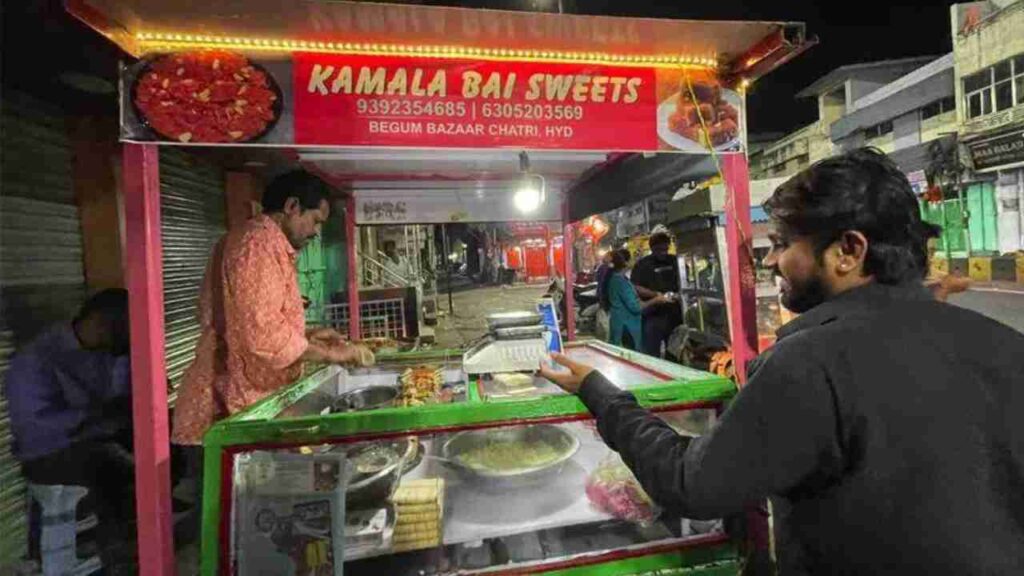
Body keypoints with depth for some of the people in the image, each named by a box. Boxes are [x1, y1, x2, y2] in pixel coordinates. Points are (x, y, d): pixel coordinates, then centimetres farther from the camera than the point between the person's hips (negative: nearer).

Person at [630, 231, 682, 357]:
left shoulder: (674, 261, 10)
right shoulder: (643, 264, -3)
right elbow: (636, 288, -10)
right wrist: (656, 295, -21)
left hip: (674, 313, 5)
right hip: (653, 315, -4)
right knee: (651, 354, -1)